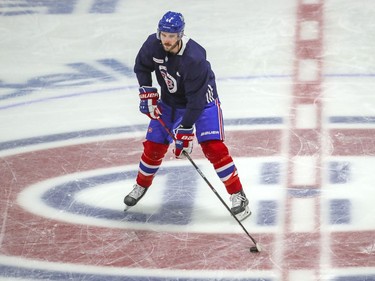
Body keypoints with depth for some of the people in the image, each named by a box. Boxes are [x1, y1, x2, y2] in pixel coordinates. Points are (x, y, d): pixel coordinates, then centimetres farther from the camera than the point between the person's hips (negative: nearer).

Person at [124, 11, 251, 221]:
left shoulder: (194, 59, -36)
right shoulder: (153, 45, -19)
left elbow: (196, 100, -32)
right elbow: (141, 67, 4)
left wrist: (186, 129, -31)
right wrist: (147, 92, -6)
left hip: (202, 101, -5)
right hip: (170, 101, 5)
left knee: (213, 147, -18)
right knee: (153, 146, 6)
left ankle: (238, 196, -11)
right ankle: (141, 186, 32)